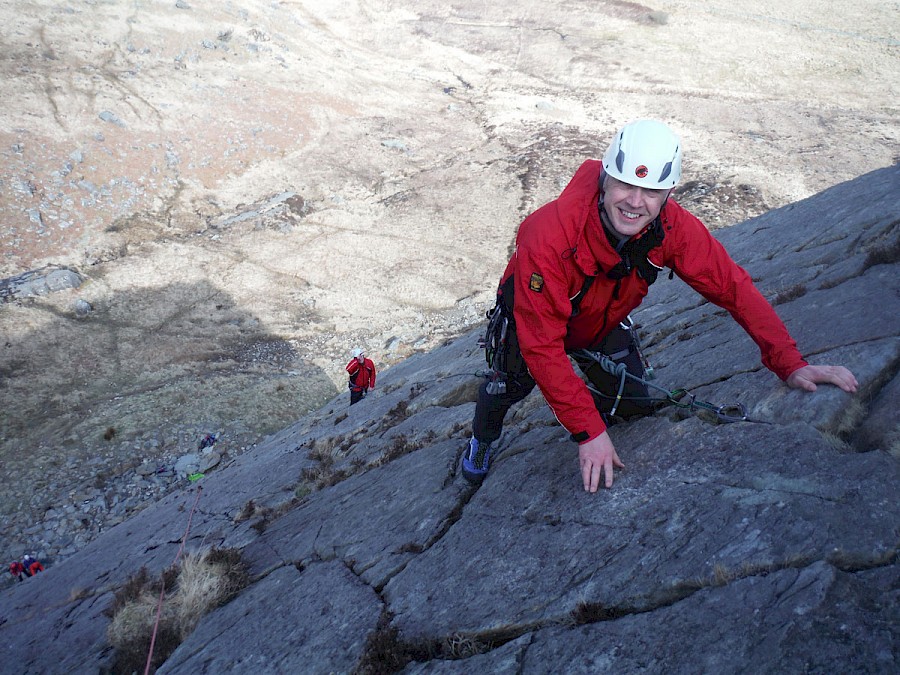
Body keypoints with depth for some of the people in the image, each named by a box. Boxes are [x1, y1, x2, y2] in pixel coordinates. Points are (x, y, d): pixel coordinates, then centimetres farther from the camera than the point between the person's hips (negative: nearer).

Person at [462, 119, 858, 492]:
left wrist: (790, 365, -27)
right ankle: (482, 441, 26)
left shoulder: (674, 228, -30)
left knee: (636, 407, -3)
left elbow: (733, 288, -19)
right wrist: (588, 432, -41)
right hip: (533, 316, -2)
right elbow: (542, 346, -40)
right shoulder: (550, 237, -43)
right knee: (512, 383, -9)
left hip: (604, 322, 3)